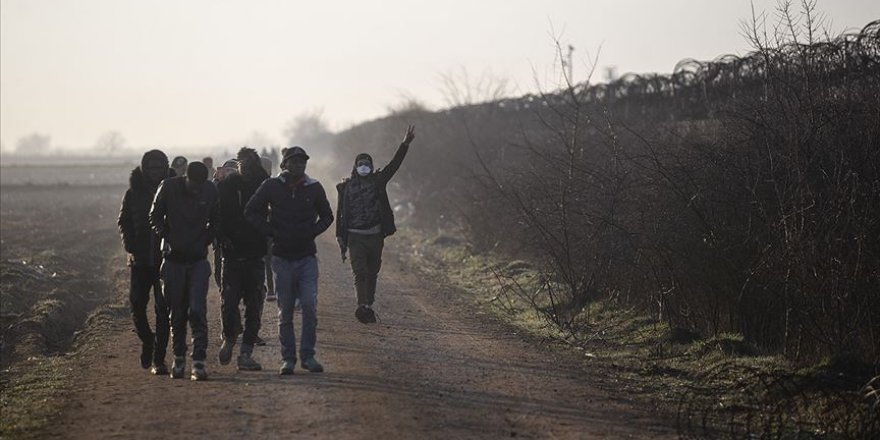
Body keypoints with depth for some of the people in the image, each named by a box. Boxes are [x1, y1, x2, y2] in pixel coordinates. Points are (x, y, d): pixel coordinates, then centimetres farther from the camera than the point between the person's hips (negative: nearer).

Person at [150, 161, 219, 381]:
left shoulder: (210, 191, -5)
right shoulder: (169, 187, -10)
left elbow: (215, 221, 10)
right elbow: (155, 217, 3)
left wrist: (205, 241, 0)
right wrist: (166, 239, -4)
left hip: (198, 260, 0)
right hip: (174, 259, 0)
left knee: (197, 311, -11)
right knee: (177, 313, 6)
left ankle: (199, 362, -11)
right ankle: (179, 358, 22)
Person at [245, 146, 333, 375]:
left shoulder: (314, 188, 5)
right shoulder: (271, 186, 0)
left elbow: (327, 216, 17)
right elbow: (251, 212, 5)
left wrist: (312, 232, 0)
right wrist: (271, 232, -6)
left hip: (307, 256, 0)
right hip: (282, 257, 0)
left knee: (309, 305, -11)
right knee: (285, 311, 3)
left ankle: (308, 355, -2)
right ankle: (288, 357, 11)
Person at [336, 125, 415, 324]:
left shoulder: (377, 181, 7)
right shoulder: (346, 187, 5)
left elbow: (394, 165, -2)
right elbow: (340, 213, 6)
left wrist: (405, 144, -12)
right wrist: (340, 237, 1)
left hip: (375, 235, 2)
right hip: (355, 236, -2)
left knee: (372, 273, 9)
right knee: (360, 272, -14)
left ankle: (368, 307, 18)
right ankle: (363, 306, -25)